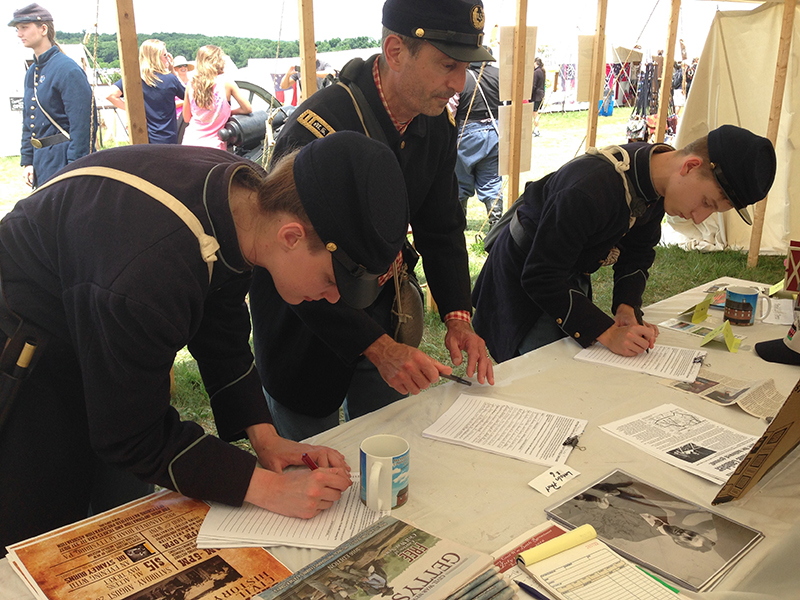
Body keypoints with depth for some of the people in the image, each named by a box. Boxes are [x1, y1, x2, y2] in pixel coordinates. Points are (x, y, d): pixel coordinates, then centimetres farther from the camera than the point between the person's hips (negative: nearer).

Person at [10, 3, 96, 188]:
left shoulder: (68, 69, -13)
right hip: (40, 161, 9)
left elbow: (83, 124, -18)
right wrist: (27, 161, 12)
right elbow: (28, 122, 20)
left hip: (63, 159, -8)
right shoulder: (31, 73, 14)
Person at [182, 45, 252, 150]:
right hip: (214, 146, -3)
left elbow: (186, 118, 11)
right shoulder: (227, 84, -6)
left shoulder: (191, 85, 3)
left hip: (189, 143, 3)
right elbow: (248, 109, 1)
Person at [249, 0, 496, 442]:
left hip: (383, 312, 6)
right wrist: (378, 347, -35)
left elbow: (442, 228, 2)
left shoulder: (437, 126, -7)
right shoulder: (317, 131, -30)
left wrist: (458, 317, -11)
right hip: (305, 321, -6)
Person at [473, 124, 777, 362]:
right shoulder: (592, 188, -37)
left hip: (571, 280, 8)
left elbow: (637, 253, 3)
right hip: (522, 283, -7)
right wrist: (607, 333, -33)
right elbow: (540, 277, -33)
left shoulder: (659, 178, -10)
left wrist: (627, 308, -14)